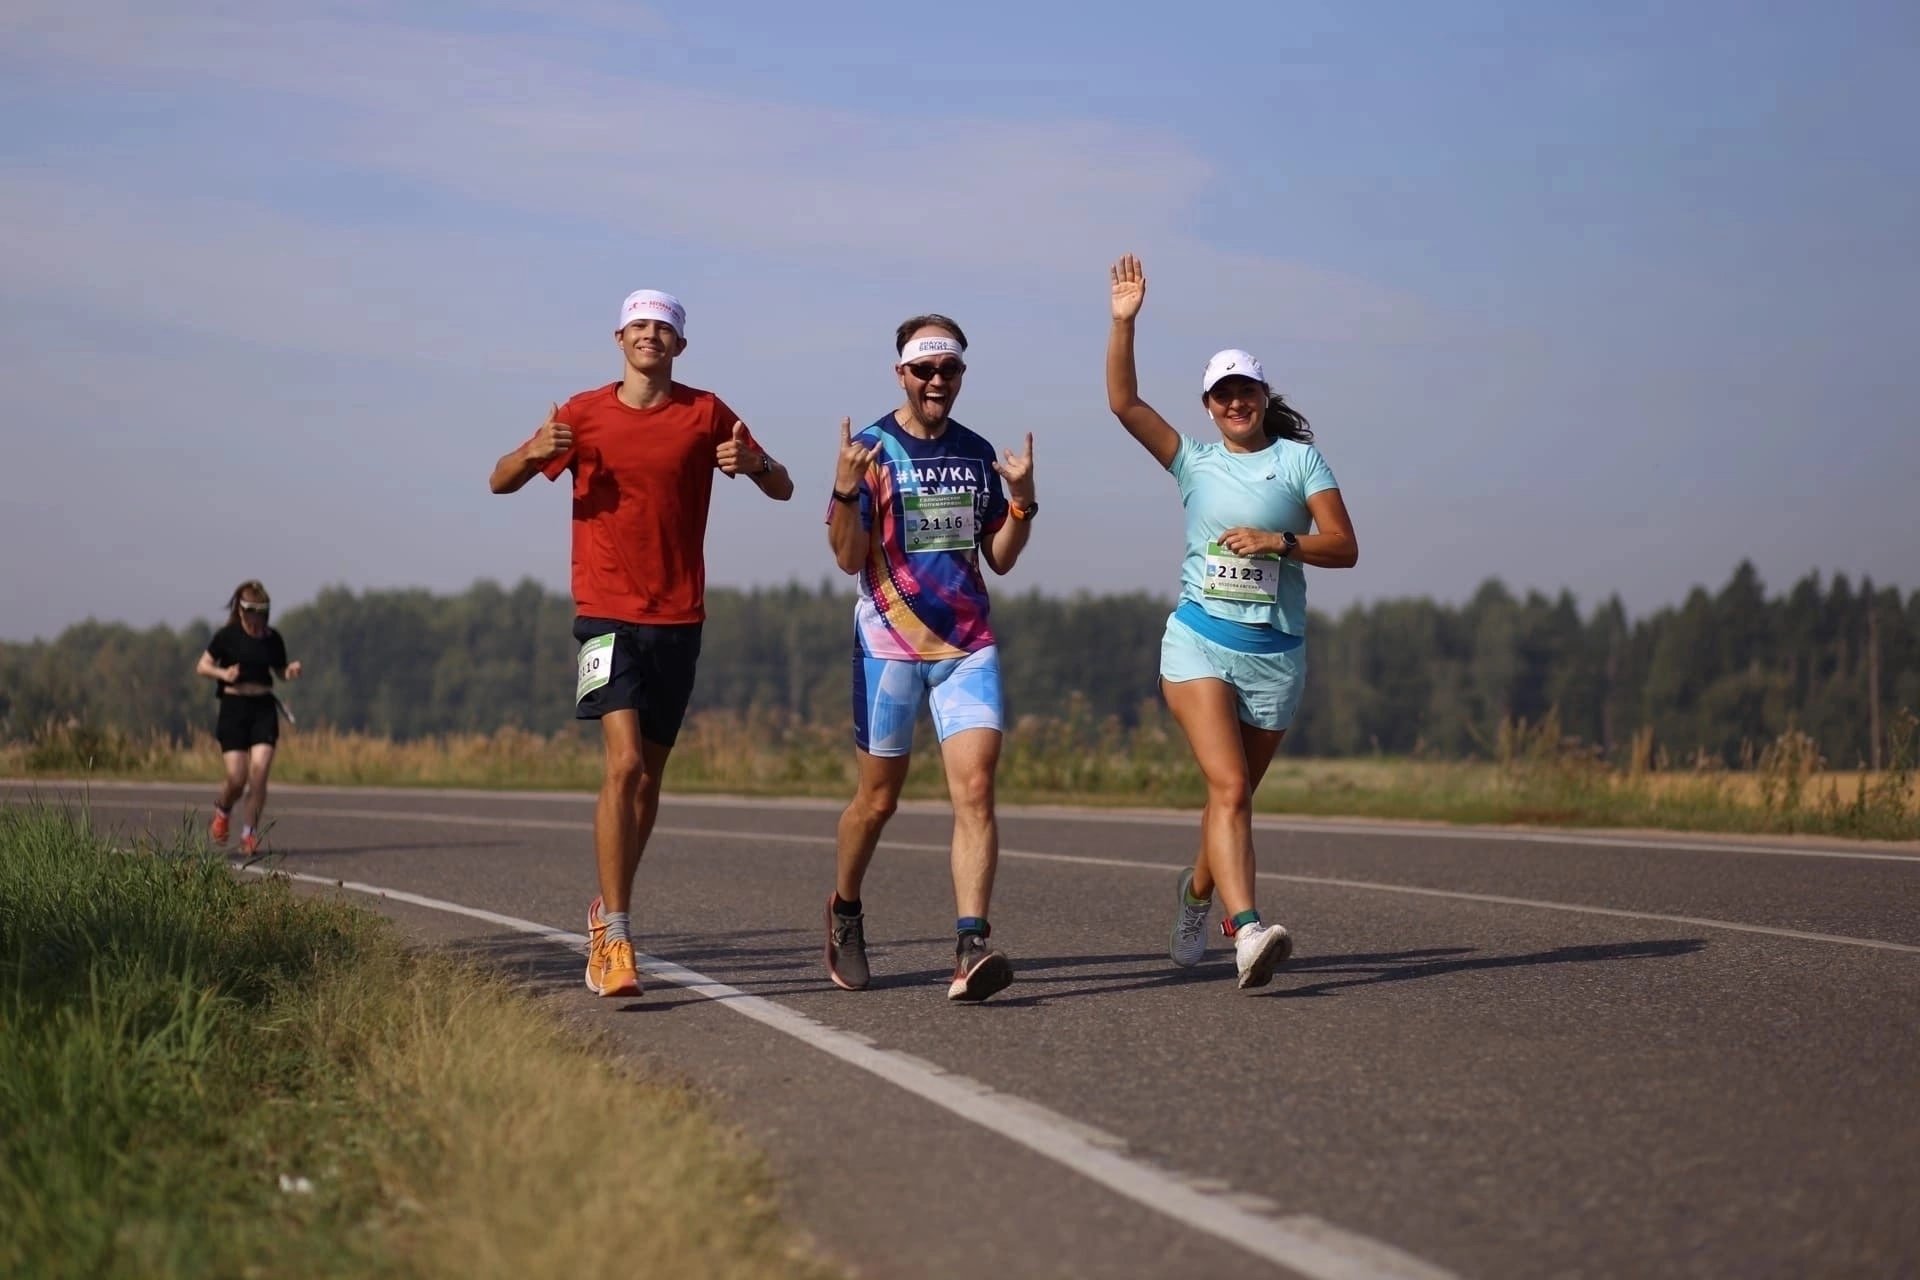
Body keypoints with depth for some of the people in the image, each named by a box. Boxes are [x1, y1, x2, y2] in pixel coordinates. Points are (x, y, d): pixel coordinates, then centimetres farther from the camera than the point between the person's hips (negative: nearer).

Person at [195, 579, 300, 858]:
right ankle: (222, 811, 27)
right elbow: (202, 666, 3)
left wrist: (291, 671, -4)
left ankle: (250, 832, 2)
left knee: (259, 771, -11)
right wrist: (223, 673, -16)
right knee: (237, 777, -8)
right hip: (233, 706, -2)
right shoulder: (227, 636, -3)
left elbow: (280, 671, 18)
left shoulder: (272, 639, 5)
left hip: (264, 708, 2)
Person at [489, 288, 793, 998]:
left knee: (649, 773, 10)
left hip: (679, 618, 2)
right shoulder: (585, 413, 3)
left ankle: (610, 910, 29)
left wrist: (753, 462, -17)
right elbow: (500, 482, 8)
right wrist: (533, 453, -15)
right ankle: (615, 938, -17)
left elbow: (782, 488, 6)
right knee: (624, 762, -17)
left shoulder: (705, 413, 4)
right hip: (607, 614, -2)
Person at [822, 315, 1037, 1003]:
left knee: (975, 788, -13)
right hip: (888, 645, -3)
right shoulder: (870, 450, -2)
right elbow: (849, 558, -8)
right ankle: (844, 912, 33)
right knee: (877, 798, 7)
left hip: (969, 646, 3)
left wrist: (1021, 500, -4)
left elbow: (999, 558, 13)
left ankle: (972, 947, -21)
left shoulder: (978, 454, 10)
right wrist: (845, 489, -24)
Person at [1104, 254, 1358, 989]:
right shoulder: (1195, 462, 10)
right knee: (1229, 788, -18)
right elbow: (1123, 402, 1)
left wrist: (1279, 542, -15)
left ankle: (1198, 889, 40)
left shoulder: (1299, 458, 6)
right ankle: (1247, 931, -32)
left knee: (1234, 794, 12)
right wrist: (1123, 323, -8)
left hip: (1276, 651, 1)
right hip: (1199, 640, -1)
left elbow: (1344, 548, 0)